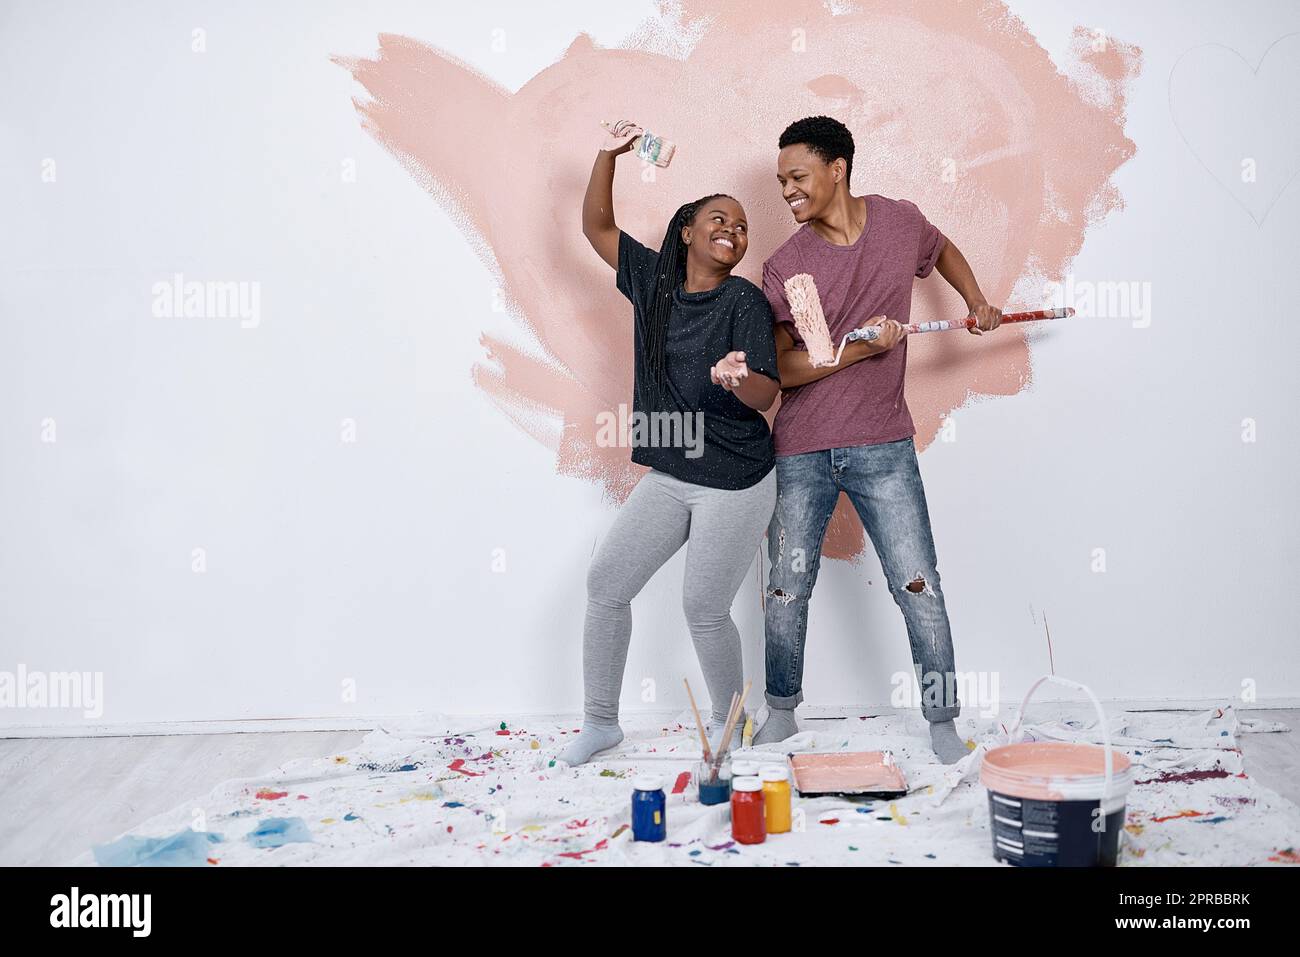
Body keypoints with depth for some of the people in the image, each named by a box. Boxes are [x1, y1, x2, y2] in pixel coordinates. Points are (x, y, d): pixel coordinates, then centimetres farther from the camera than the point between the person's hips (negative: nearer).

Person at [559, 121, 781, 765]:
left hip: (736, 483, -5)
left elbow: (766, 396, -18)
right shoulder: (652, 279, 4)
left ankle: (728, 722, 21)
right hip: (669, 476, 6)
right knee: (605, 581, 2)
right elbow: (596, 227, 10)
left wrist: (738, 378, -40)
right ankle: (600, 722, 17)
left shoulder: (745, 301, -11)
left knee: (704, 608, -5)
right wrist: (608, 154, 0)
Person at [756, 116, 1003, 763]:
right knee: (788, 589, 7)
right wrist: (857, 348, -18)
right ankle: (781, 713, 28)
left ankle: (944, 727, 12)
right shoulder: (784, 267, -4)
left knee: (919, 588, -1)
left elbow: (942, 251, 26)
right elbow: (778, 369, -8)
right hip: (801, 451, 0)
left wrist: (977, 303, 14)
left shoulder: (900, 221, 2)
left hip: (882, 447, 0)